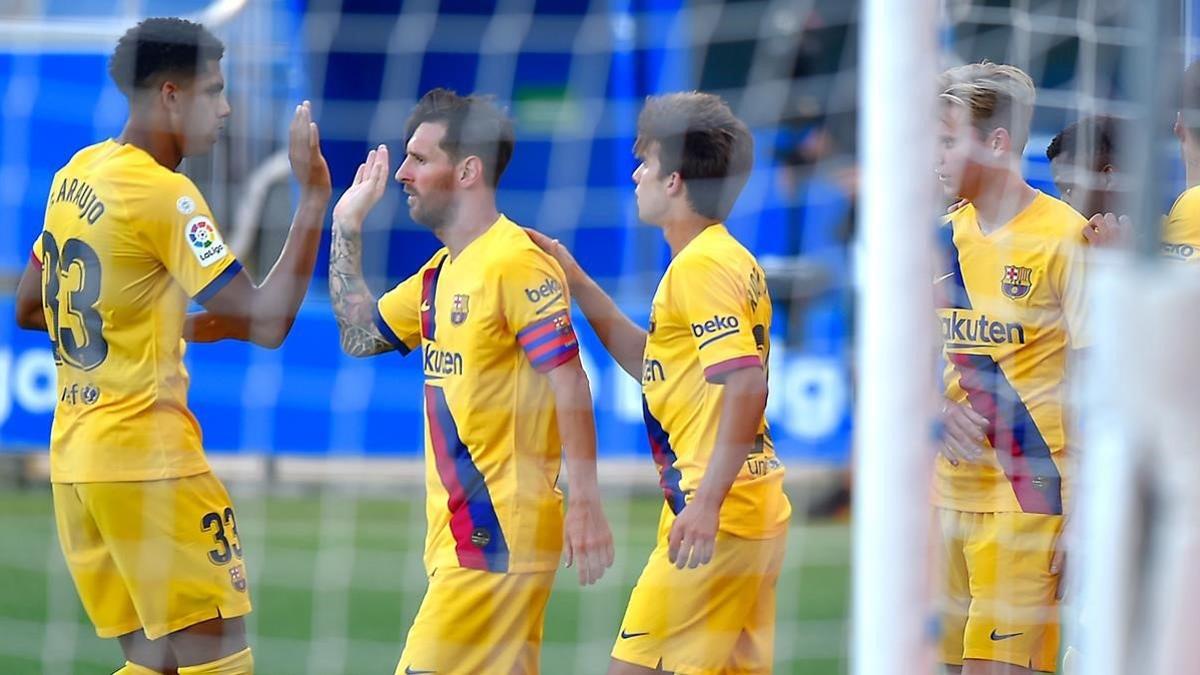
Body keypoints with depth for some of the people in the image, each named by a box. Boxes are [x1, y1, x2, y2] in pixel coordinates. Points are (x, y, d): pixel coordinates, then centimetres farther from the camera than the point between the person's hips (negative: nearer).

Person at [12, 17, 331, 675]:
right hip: (146, 455, -9)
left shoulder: (77, 173, 10)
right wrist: (314, 197, -17)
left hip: (73, 456, 9)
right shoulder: (164, 195, -16)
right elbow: (266, 321, -20)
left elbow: (28, 309, 21)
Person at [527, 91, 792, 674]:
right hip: (755, 516, 10)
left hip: (711, 522, -10)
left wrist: (707, 500, -28)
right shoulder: (730, 260, 17)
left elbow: (746, 385, -24)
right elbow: (654, 365, 26)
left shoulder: (700, 267, -13)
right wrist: (578, 284, 23)